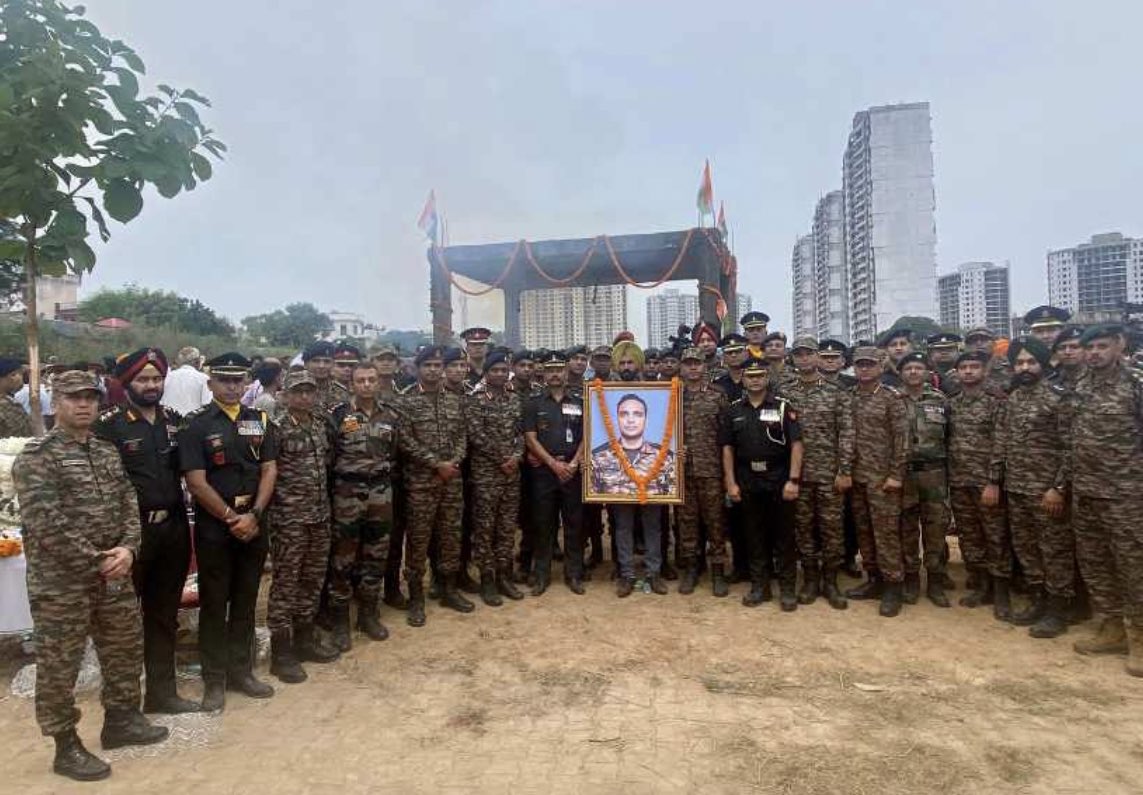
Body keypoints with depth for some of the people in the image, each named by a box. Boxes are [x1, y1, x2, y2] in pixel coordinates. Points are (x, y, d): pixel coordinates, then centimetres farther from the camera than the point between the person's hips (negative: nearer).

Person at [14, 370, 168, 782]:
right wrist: (95, 561, -16)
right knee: (59, 663, 6)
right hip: (60, 579, -6)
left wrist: (126, 550, -9)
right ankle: (66, 746, 21)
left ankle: (121, 719, 34)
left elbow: (129, 505, 7)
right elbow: (44, 522, -18)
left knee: (126, 648, 16)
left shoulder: (108, 451, 10)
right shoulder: (36, 455, -11)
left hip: (114, 574, 7)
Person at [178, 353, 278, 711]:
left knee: (245, 602, 13)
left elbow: (269, 471, 1)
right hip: (213, 529, -3)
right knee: (213, 605, 7)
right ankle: (214, 679, 19)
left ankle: (241, 671, 26)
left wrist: (253, 515, -10)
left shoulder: (259, 421, 6)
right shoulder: (196, 425, -6)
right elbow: (196, 482, -11)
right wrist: (231, 518, -13)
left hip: (253, 526, 4)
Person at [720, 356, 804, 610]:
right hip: (748, 482, 2)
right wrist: (731, 483, -1)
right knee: (755, 535, 10)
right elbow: (727, 448, 6)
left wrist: (793, 480, -14)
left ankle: (787, 589, 14)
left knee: (783, 536, 5)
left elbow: (796, 444, -7)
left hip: (779, 480, -2)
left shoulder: (783, 407, -2)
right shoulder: (733, 411, 6)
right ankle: (759, 586, 21)